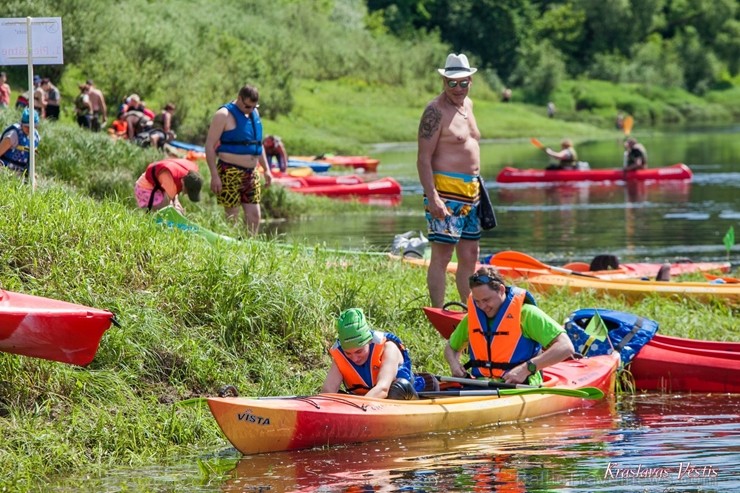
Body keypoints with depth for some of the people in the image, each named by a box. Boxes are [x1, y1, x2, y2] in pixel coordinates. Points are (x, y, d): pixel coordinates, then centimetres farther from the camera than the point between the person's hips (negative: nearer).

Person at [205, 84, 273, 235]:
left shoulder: (254, 113, 14)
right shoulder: (224, 115, -9)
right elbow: (210, 145, -12)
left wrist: (266, 169, 18)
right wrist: (214, 176, -18)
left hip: (251, 173, 7)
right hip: (230, 173, -7)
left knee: (254, 215, 4)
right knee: (232, 217, -7)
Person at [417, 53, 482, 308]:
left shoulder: (467, 105, 15)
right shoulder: (436, 111, -11)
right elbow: (424, 158, -16)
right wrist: (432, 198, -24)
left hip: (470, 190, 9)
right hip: (446, 191, -9)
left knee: (470, 256, 12)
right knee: (441, 255, -8)